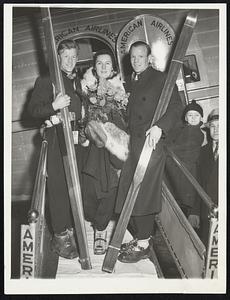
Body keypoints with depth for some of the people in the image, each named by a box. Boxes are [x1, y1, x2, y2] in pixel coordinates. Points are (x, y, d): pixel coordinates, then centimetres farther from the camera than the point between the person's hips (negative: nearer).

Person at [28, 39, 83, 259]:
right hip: (56, 138, -6)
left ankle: (70, 229, 20)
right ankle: (60, 237, 3)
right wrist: (54, 106, -23)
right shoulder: (46, 80, 0)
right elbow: (33, 110, -8)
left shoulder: (77, 81, 19)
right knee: (58, 187, -6)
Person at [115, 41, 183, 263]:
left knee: (142, 194, -6)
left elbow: (176, 107, -11)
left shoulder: (161, 79, 0)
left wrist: (159, 127, -24)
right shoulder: (129, 83, 21)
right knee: (129, 195, 5)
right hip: (131, 144, 7)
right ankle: (138, 238, 19)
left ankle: (142, 245, 6)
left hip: (150, 144, -7)